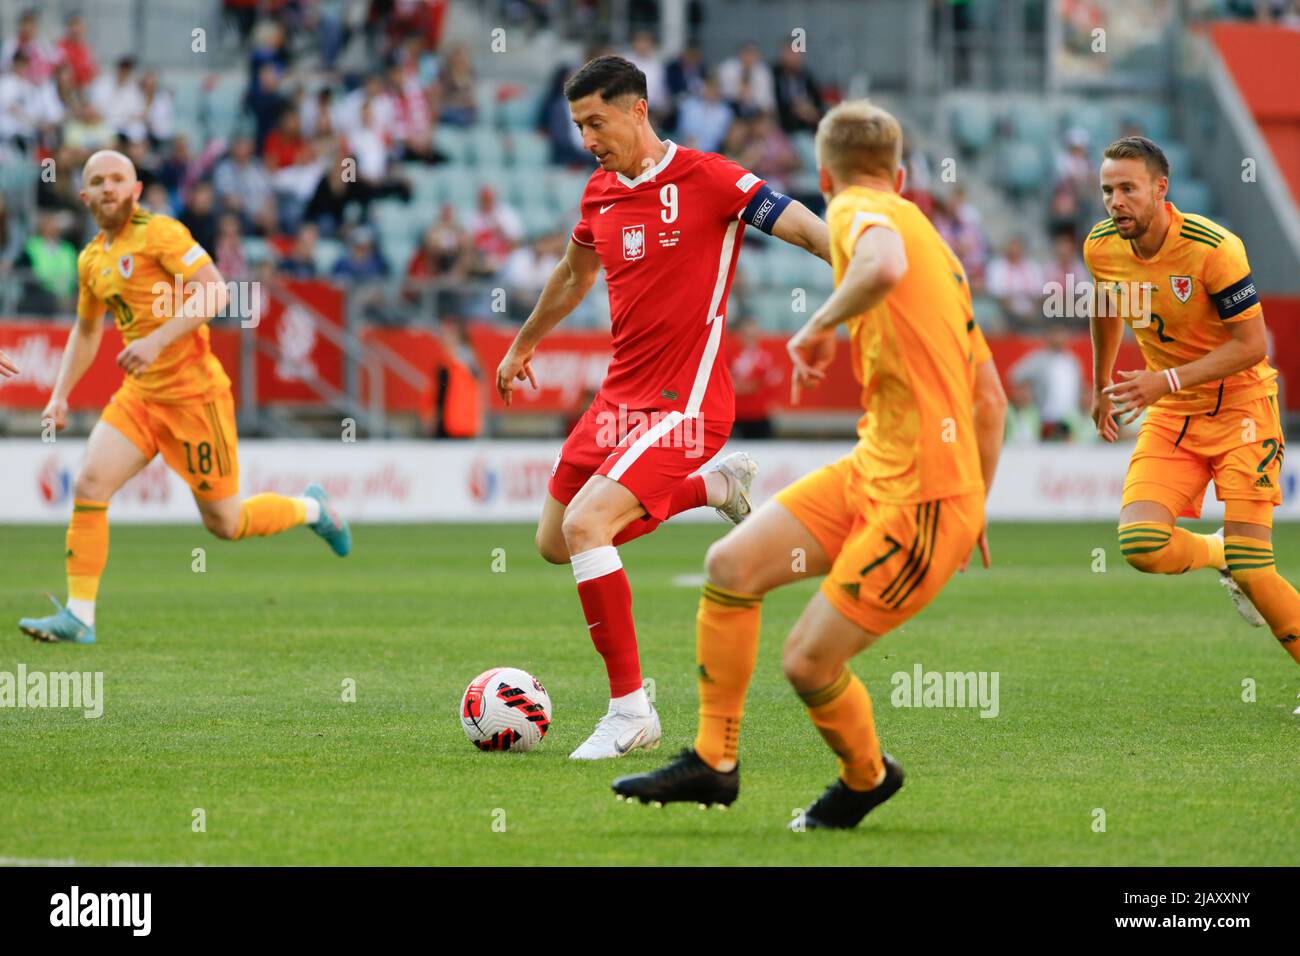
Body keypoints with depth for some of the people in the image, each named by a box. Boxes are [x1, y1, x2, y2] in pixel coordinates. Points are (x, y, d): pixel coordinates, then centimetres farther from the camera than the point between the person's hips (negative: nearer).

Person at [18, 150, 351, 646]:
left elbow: (214, 292, -22)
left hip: (194, 394, -6)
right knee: (88, 485, -12)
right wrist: (60, 395, 17)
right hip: (139, 396, 6)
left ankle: (311, 509, 30)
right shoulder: (91, 260, 11)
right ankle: (79, 616, -8)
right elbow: (86, 330, 27)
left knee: (223, 523, 2)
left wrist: (156, 341, -30)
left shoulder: (159, 233, -12)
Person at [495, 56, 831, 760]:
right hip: (620, 397, 8)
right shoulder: (600, 193, 8)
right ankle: (714, 487, 32)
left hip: (683, 403, -8)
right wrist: (525, 343, 42)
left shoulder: (705, 179, -14)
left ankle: (631, 711, -15)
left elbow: (807, 229, -18)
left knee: (585, 523, -25)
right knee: (555, 544, 15)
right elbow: (575, 274, 28)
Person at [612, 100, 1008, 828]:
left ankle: (868, 778, 24)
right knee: (732, 565, 2)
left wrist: (825, 323, -19)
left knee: (808, 662, -3)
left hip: (922, 501, -9)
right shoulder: (936, 248, 18)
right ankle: (714, 762, 9)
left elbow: (885, 265, -36)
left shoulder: (858, 210, -8)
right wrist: (973, 508, 27)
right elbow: (990, 397, 21)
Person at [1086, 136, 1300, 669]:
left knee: (1251, 572, -16)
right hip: (1169, 418, 5)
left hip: (1239, 406, -5)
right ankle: (1220, 554, 15)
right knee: (1140, 545, -17)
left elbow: (1252, 345, -20)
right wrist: (1101, 385, 27)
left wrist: (1167, 381, -28)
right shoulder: (1101, 247, -5)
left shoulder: (1213, 248, -22)